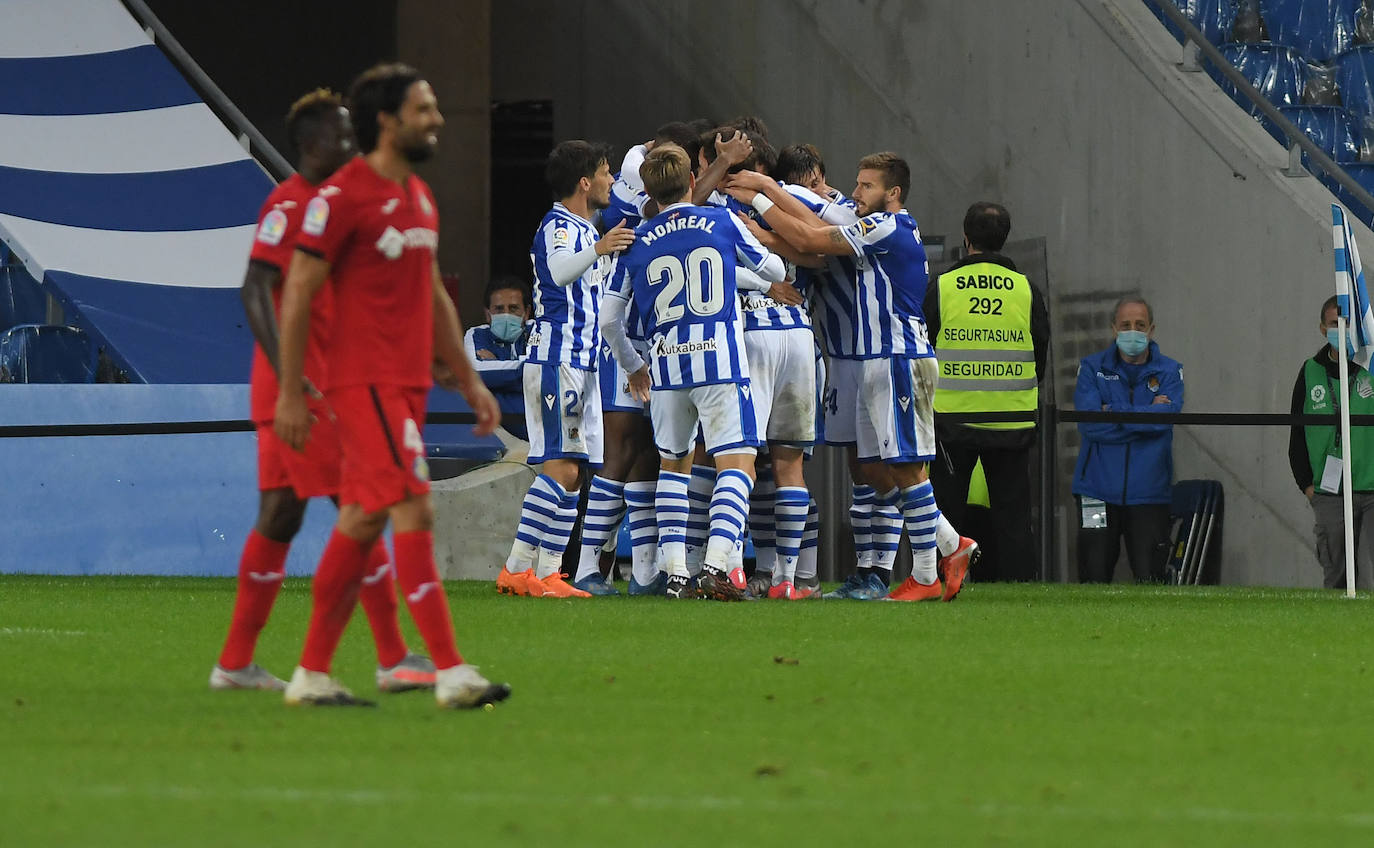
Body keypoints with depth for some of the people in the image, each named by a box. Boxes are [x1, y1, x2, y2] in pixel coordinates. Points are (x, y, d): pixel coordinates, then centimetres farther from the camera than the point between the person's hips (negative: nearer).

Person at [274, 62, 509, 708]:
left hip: (408, 384, 9)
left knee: (362, 522, 10)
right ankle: (450, 673, -17)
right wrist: (291, 394, -12)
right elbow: (297, 295, -10)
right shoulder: (342, 196, -11)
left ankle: (312, 674, 15)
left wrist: (468, 380, 20)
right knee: (414, 513, -14)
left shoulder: (419, 197, 16)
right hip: (365, 382, -9)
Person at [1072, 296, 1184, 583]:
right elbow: (1089, 423, -10)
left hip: (1148, 494, 0)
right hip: (1098, 491, 0)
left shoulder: (1169, 371, 7)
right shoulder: (1093, 368, 6)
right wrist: (1148, 415, -9)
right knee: (1094, 579, -2)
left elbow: (1168, 414, -13)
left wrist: (1114, 412, -10)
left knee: (1149, 579, -3)